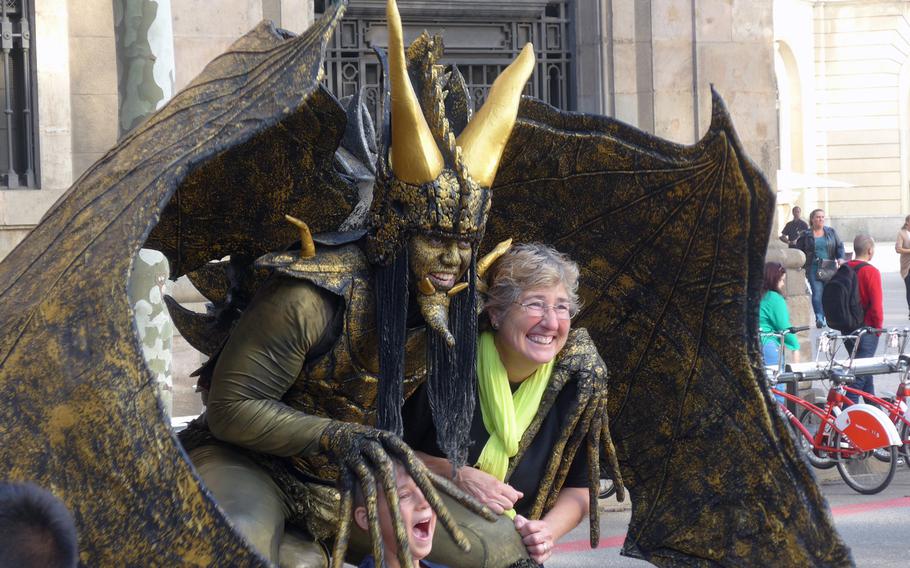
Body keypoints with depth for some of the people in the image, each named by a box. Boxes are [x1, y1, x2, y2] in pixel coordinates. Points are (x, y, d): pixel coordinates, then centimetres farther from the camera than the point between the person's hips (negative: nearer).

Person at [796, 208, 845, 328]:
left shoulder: (831, 232, 11)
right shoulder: (806, 235, 6)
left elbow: (839, 246, 12)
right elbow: (799, 251, 11)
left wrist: (840, 258, -5)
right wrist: (803, 265, 2)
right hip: (813, 268, -2)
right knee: (817, 293, -15)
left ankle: (827, 317, 14)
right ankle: (819, 318, -21)